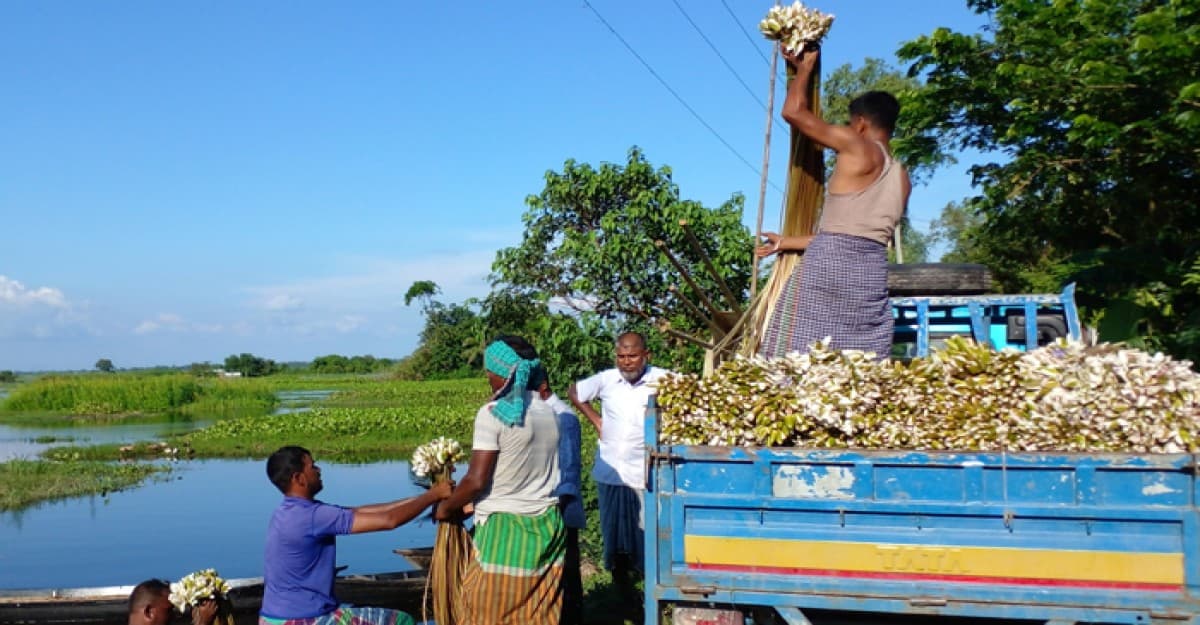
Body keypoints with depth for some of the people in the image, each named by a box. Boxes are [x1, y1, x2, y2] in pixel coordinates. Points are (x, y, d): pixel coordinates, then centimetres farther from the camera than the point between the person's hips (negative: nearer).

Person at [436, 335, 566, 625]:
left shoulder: (493, 413, -14)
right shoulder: (549, 411, 6)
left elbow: (477, 480, -16)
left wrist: (447, 507, 2)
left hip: (504, 527, -6)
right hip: (547, 524, 6)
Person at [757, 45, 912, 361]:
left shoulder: (857, 147, -2)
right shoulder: (902, 179, 19)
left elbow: (793, 110, 1)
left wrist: (804, 67, 19)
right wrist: (787, 243, 28)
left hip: (831, 265, -7)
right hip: (873, 272, 7)